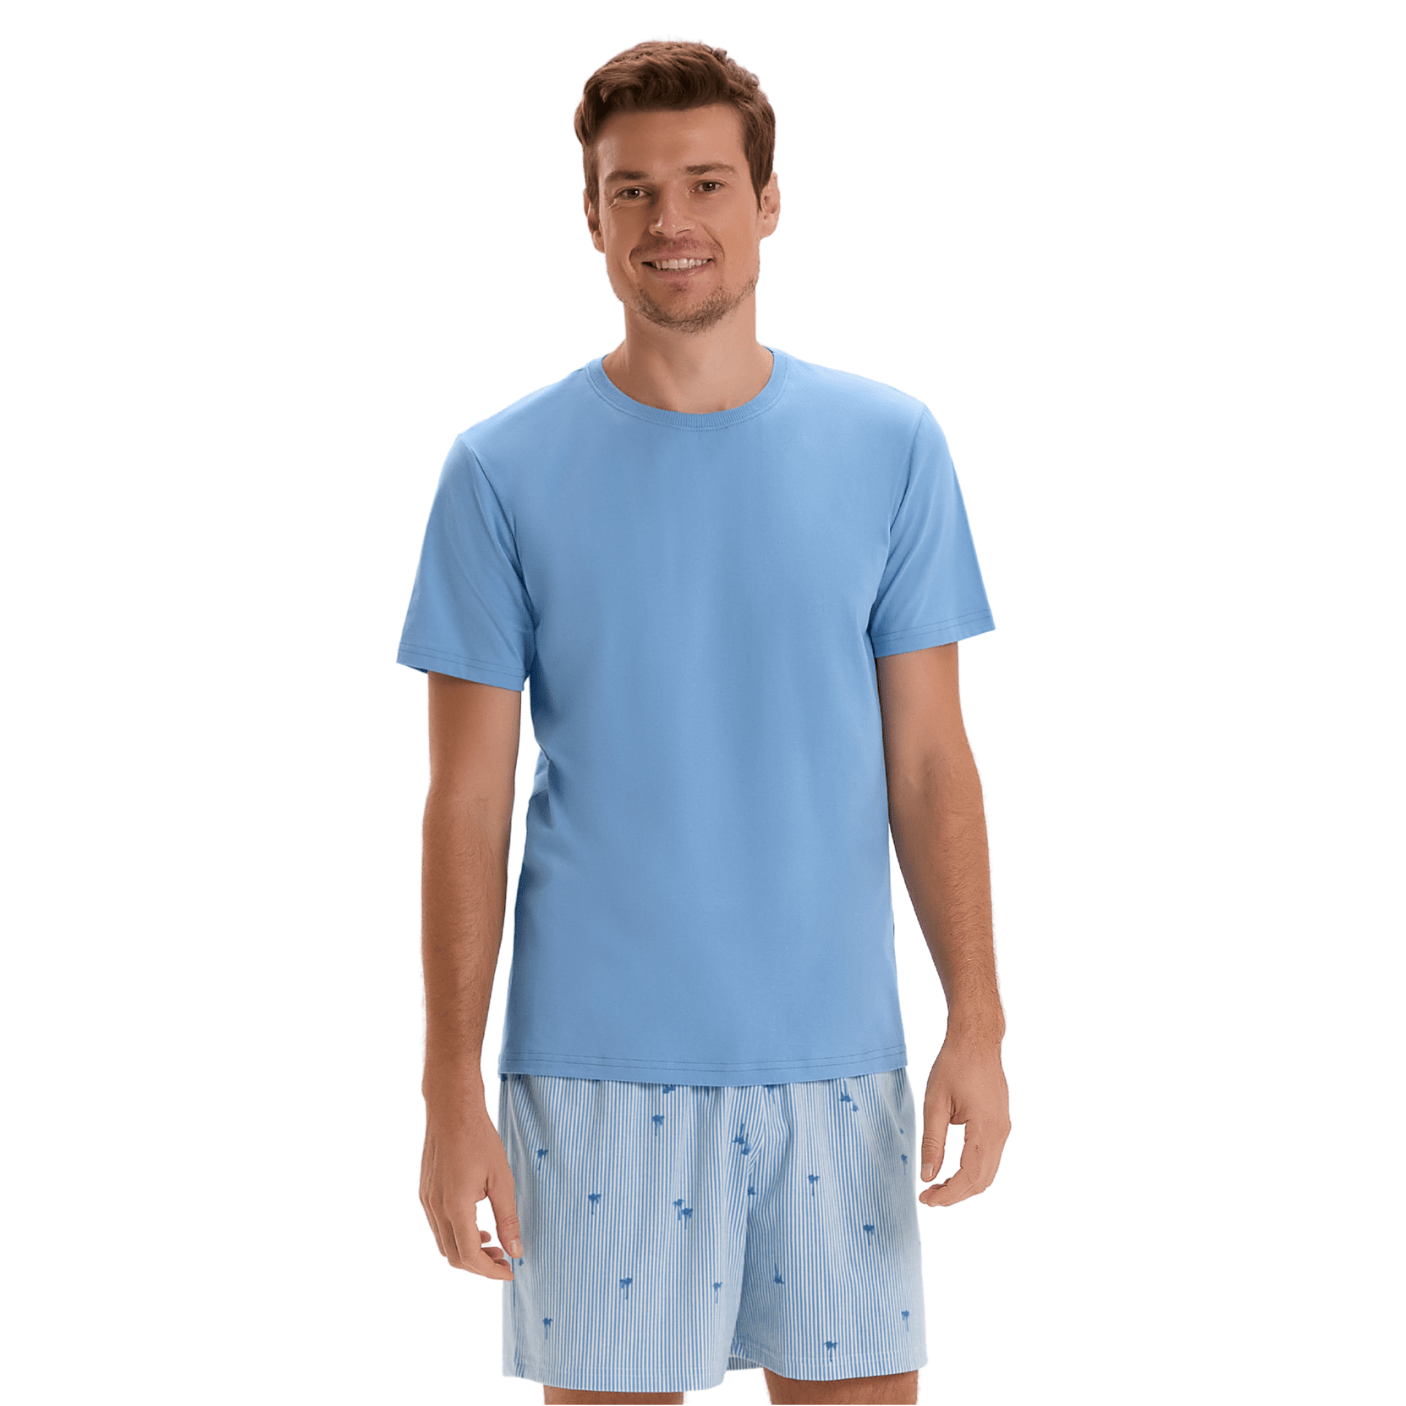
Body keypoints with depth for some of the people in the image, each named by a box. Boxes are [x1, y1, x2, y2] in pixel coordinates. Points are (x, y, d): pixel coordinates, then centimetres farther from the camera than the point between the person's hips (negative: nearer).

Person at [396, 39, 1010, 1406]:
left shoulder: (890, 448, 3)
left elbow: (928, 763, 5)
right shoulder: (505, 470, -2)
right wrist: (453, 1089, -5)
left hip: (836, 1058, 2)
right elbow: (468, 804, -1)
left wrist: (976, 1025, -3)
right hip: (596, 1070, -1)